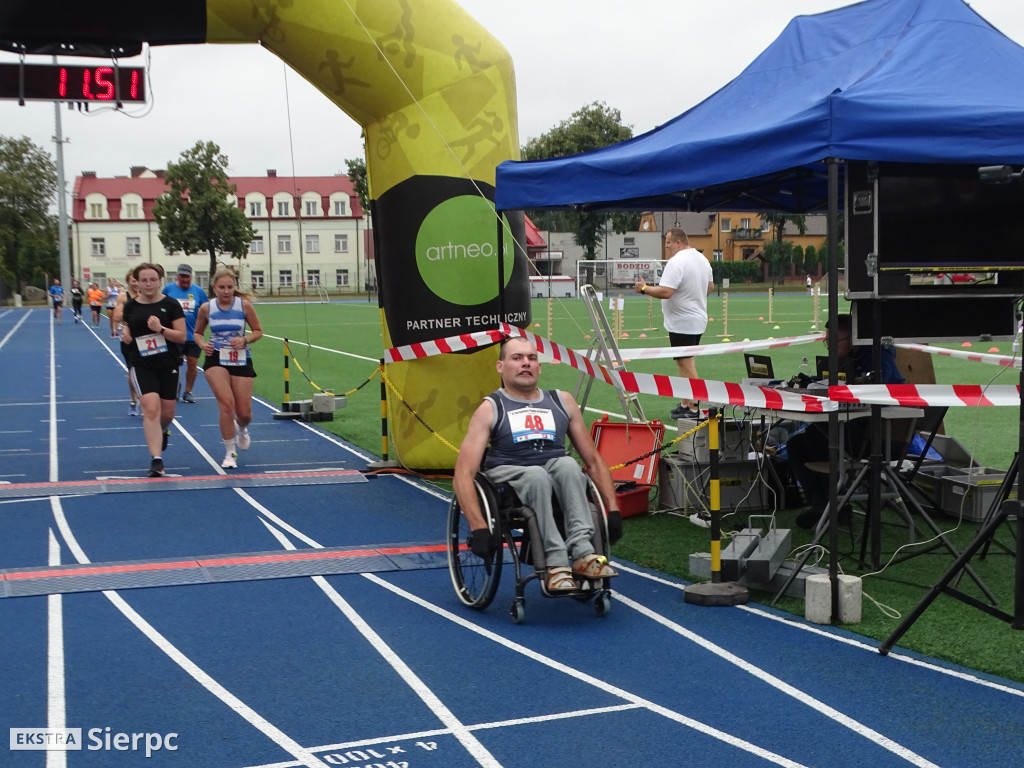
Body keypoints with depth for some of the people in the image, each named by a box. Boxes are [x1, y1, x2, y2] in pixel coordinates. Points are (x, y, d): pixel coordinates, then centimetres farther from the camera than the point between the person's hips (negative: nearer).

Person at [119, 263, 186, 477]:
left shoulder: (171, 305, -5)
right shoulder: (130, 306, 2)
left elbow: (182, 336, -8)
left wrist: (161, 329, -23)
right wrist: (126, 336, -7)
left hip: (168, 365, 0)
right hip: (142, 366, 0)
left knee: (167, 413, 9)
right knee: (151, 409, -17)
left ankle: (161, 432, 47)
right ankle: (156, 459, -16)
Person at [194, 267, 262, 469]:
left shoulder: (244, 305, -7)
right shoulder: (206, 308, -4)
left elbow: (258, 331, 3)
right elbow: (198, 333, 11)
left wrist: (245, 340, -16)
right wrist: (203, 344, -10)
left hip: (241, 360, 1)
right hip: (216, 359, -1)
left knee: (244, 413, 3)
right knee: (227, 403, -20)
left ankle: (241, 429, 44)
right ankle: (229, 453, -3)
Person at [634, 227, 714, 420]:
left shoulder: (676, 263, -20)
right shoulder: (702, 259, 11)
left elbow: (665, 292, -27)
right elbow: (710, 286, 20)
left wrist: (644, 288, -14)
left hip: (682, 323, -10)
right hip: (698, 320, 10)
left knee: (686, 364, -5)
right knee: (685, 363, 17)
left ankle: (694, 409, -1)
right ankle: (685, 405, 22)